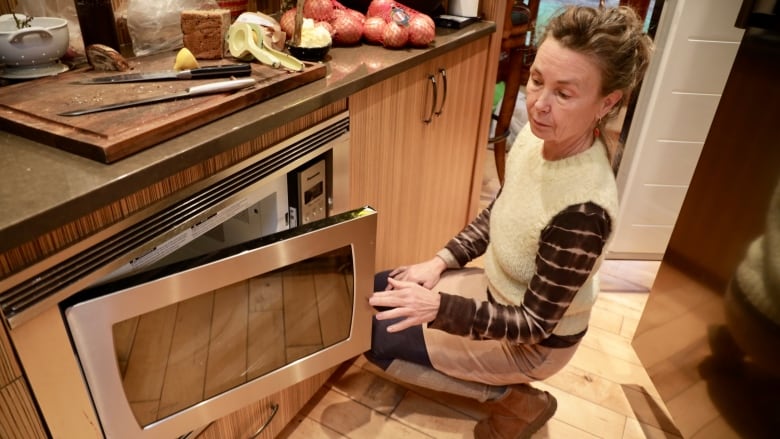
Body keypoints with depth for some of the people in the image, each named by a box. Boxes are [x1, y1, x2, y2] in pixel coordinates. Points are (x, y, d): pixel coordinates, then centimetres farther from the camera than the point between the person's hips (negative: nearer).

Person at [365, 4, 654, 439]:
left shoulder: (582, 212, -37)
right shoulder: (538, 136, -14)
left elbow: (534, 323, -27)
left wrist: (438, 308, -37)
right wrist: (442, 262, -3)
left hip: (536, 341, -7)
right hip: (499, 289, 8)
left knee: (377, 339, -3)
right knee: (378, 292, 12)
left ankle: (516, 399, 5)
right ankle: (500, 379, 19)